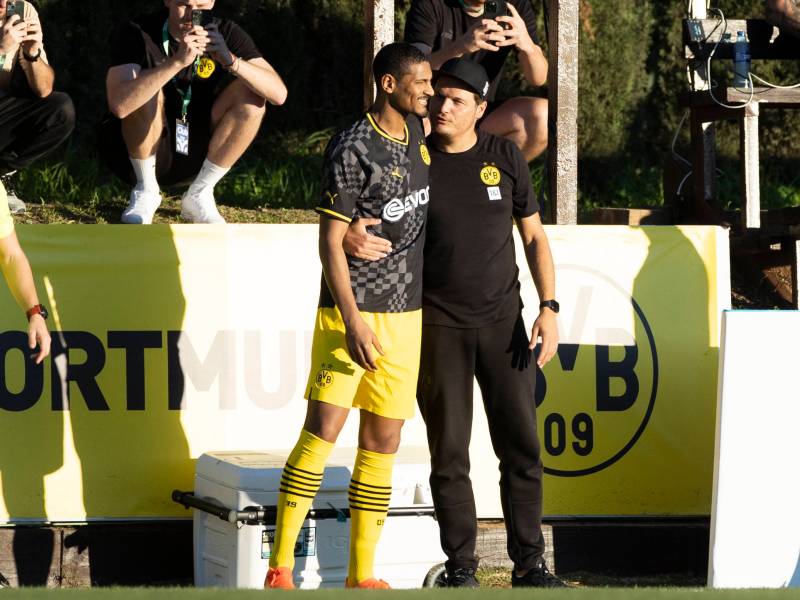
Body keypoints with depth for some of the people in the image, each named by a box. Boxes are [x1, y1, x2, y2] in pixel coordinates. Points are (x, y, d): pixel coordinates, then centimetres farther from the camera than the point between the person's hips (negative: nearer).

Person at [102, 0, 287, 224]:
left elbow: (278, 94, -20)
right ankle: (145, 191, -11)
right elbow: (120, 105, -38)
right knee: (147, 92, -31)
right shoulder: (136, 35, -20)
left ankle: (199, 196, -8)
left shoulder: (226, 34, -8)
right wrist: (178, 61, -46)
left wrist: (230, 61, -36)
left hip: (194, 152, 3)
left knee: (252, 96, -18)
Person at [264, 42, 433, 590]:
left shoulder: (418, 130, 9)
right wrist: (352, 320, -20)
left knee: (383, 441, 6)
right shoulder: (352, 150, -13)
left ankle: (362, 574, 10)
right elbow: (330, 241, -14)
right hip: (353, 309, -7)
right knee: (323, 430, -13)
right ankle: (280, 566, -11)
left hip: (407, 314, 7)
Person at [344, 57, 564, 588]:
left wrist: (550, 308, -1)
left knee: (522, 447, 1)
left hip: (502, 322, 2)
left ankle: (529, 564, 9)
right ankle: (461, 567, 8)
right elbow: (352, 211, 0)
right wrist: (352, 236, -25)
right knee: (450, 453, 0)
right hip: (439, 325, -1)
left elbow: (534, 237, 9)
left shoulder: (505, 158, 4)